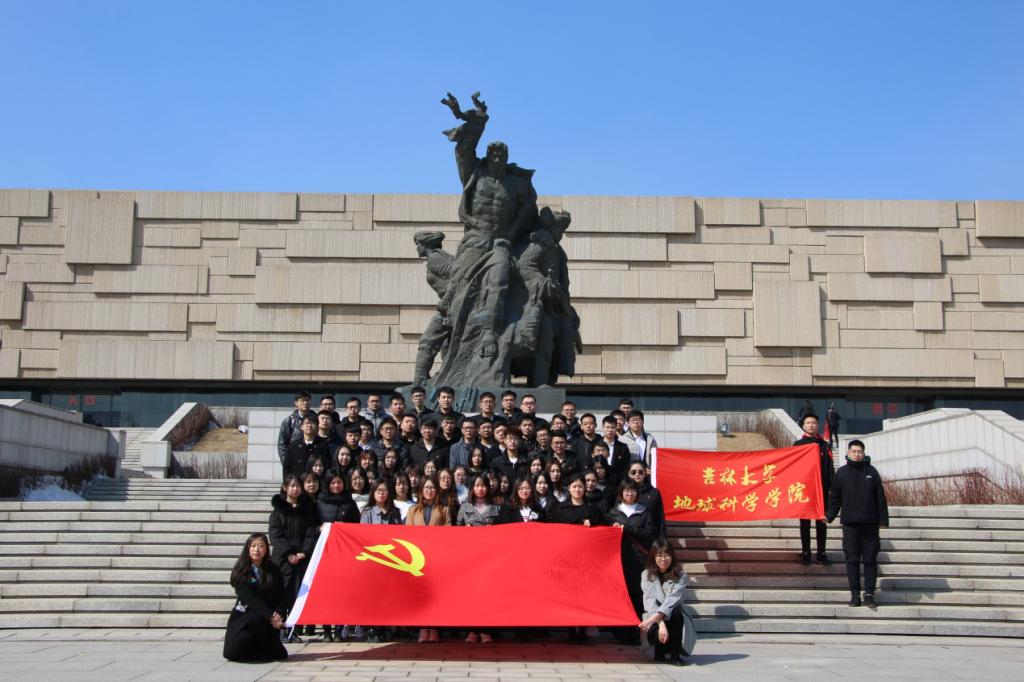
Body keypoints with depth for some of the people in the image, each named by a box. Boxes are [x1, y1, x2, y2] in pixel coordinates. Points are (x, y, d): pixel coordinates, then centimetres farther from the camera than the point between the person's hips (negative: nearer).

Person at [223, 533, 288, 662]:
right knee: (232, 652, -25)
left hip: (267, 620, 1)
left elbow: (282, 599, 2)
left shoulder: (273, 571, 6)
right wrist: (271, 616, -23)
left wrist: (278, 615, -19)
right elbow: (249, 599, -12)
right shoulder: (240, 572, -2)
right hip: (244, 616, -1)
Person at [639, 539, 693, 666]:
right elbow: (650, 601, -15)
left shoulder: (680, 575, -7)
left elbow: (672, 600, -21)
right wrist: (661, 623, -32)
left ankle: (675, 654, -17)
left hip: (674, 618, 0)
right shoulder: (646, 575, -3)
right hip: (655, 621, 0)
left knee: (675, 612, -35)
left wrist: (653, 618, -35)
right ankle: (659, 651, 3)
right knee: (657, 632, -35)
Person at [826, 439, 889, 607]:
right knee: (852, 559, 2)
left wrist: (883, 519, 1)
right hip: (850, 523, 0)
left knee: (870, 559, 2)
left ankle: (869, 593, 8)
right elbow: (835, 498, 8)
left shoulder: (871, 472, 5)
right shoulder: (841, 472, 6)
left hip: (870, 523, 0)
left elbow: (880, 498, 6)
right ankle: (855, 594, 8)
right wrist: (829, 516, -2)